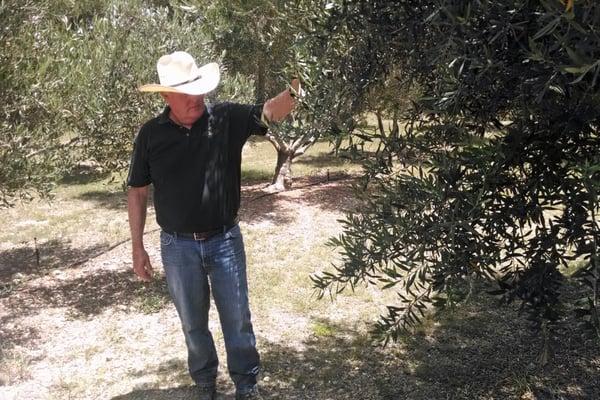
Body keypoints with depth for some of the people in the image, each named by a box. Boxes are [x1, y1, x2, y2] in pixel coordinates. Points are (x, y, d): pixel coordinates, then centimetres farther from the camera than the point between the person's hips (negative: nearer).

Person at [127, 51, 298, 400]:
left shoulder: (227, 118, -8)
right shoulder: (151, 135, -4)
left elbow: (272, 111, -21)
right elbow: (138, 192, 2)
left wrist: (296, 89, -43)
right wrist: (138, 247, 2)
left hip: (225, 241, -1)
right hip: (178, 247, 1)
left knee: (237, 319, 12)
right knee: (193, 323, 18)